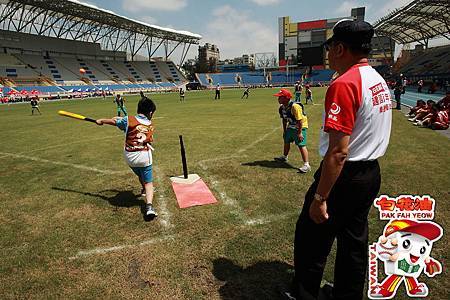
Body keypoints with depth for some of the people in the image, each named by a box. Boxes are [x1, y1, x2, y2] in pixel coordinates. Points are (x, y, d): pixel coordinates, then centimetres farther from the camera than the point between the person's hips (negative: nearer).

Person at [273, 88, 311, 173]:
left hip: (300, 127, -9)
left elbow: (300, 120, -27)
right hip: (291, 127, 9)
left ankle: (306, 165, -12)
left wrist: (299, 133, -26)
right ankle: (284, 157, 45)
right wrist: (284, 131, 18)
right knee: (286, 141, 22)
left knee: (301, 145, -15)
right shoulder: (282, 107, -2)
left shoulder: (294, 106, -29)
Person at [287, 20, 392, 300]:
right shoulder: (380, 81, 10)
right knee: (355, 242, 21)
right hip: (372, 174, 10)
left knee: (312, 240, 6)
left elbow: (338, 152, -26)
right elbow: (371, 133, 15)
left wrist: (319, 197, -21)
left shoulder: (344, 84, -20)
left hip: (344, 176, -10)